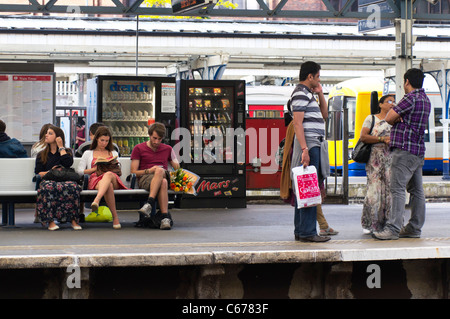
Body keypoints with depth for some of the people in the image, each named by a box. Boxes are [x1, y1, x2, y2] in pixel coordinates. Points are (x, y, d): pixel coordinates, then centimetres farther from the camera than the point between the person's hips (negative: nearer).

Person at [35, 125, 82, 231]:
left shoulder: (67, 151, 23)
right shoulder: (41, 155, 25)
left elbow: (68, 163, -1)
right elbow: (38, 173, 12)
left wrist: (61, 147, 7)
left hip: (65, 180, 0)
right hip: (47, 180, 0)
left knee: (72, 186, -39)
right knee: (49, 187, -40)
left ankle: (73, 220, -35)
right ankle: (50, 221, -40)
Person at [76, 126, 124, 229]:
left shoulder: (114, 153, 35)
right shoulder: (88, 153, 29)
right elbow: (79, 171, 15)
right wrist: (95, 168, 2)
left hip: (113, 179, 1)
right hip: (95, 180, -1)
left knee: (109, 174, -45)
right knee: (108, 186, -45)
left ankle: (96, 200, -71)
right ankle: (115, 216, -56)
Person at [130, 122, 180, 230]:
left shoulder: (167, 149, 25)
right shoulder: (138, 149, 15)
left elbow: (177, 169, 23)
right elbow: (133, 172, 8)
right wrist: (149, 171, -10)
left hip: (165, 176, 2)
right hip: (144, 179, -2)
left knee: (159, 171, -40)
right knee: (162, 183, -40)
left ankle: (149, 204, -50)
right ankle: (165, 216, -52)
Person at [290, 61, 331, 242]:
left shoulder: (308, 94, 22)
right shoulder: (301, 94, -9)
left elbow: (324, 115, 30)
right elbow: (297, 123, -18)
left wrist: (320, 94, 17)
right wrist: (304, 149, -24)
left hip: (314, 146, 11)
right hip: (309, 146, -11)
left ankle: (300, 231, 14)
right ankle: (307, 232, -13)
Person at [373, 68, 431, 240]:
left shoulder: (411, 98, -13)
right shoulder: (425, 100, 17)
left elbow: (389, 118, -11)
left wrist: (396, 118, 10)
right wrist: (400, 119, -2)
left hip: (405, 150, -10)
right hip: (418, 150, 10)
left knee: (398, 189, -12)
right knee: (416, 190, 10)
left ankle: (393, 228, -17)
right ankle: (415, 228, 14)